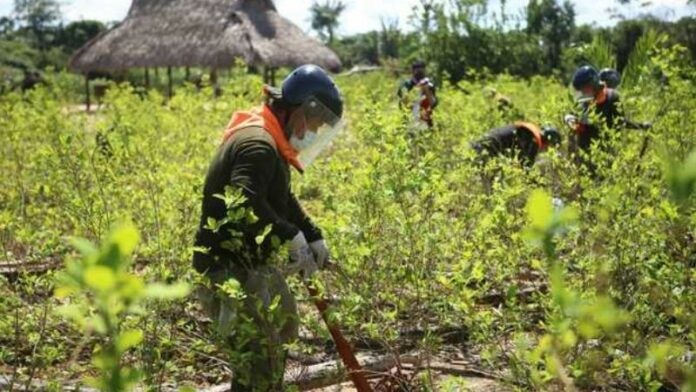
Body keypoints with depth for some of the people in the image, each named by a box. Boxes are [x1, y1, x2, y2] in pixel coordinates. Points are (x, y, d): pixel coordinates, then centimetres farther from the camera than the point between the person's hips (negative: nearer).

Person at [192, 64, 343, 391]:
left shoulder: (268, 142, 14)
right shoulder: (258, 144, -21)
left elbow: (283, 200, 24)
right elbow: (245, 203, -35)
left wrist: (314, 238, 14)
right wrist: (293, 237, -27)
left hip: (254, 265, 11)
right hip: (230, 271, -11)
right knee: (260, 363, -9)